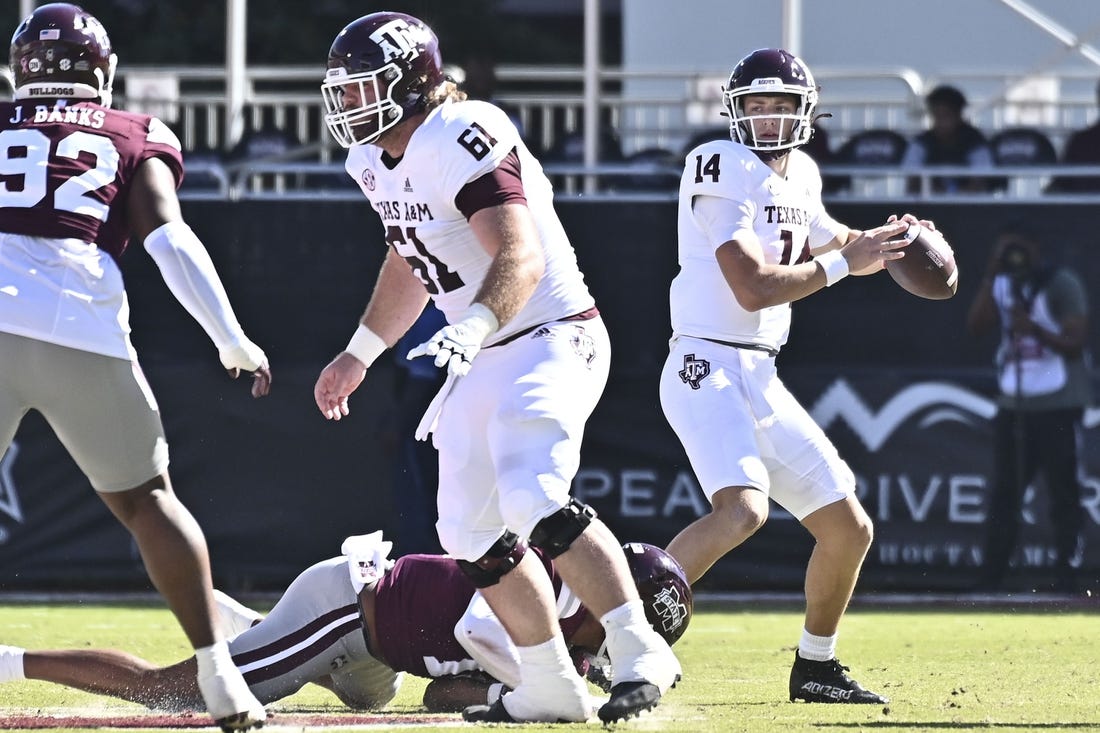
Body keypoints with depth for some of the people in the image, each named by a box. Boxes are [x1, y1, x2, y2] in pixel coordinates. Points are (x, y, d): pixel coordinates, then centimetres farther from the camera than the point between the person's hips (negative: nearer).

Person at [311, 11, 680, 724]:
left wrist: (472, 328, -48)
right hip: (483, 358, 10)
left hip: (552, 337, -10)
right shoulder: (376, 161, 8)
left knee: (533, 499, -27)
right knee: (471, 530, 7)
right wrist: (359, 354, 29)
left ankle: (640, 655, -21)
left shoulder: (465, 142, -22)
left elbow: (522, 259, -33)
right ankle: (551, 688, 17)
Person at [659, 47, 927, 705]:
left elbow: (820, 239, 36)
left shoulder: (799, 176, 13)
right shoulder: (724, 171, -12)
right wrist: (846, 264, -11)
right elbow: (754, 287, -20)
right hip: (708, 368, -9)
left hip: (762, 379, 9)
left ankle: (815, 667, 29)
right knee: (744, 508, -32)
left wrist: (879, 239, 15)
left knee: (850, 530, 11)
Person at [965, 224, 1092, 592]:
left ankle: (1066, 581, -2)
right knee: (1002, 493, 6)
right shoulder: (1002, 286, 12)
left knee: (1064, 497, -4)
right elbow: (976, 324, -3)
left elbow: (1076, 342, -12)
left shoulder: (1062, 284, -6)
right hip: (1013, 406, 6)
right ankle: (989, 582, 9)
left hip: (1059, 408, -6)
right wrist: (991, 273, -8)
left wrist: (1035, 330, -26)